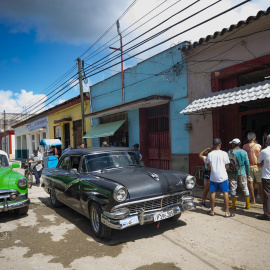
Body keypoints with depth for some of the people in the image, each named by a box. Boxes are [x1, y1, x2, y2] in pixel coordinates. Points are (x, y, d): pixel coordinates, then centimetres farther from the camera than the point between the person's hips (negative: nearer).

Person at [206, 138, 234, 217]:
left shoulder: (210, 154, -1)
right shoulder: (224, 153, -7)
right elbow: (227, 166, 0)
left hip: (213, 176, 3)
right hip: (223, 176, -2)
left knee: (213, 193, 9)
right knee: (225, 193, 5)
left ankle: (212, 211, 19)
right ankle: (227, 212, 8)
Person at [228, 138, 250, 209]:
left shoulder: (230, 152, -7)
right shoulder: (244, 152, -1)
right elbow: (247, 164, 0)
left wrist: (227, 173, 4)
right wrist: (248, 173, 10)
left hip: (233, 173, -1)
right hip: (242, 173, 2)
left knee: (233, 189, 7)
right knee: (245, 188, 12)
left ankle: (234, 205, 12)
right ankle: (247, 205, 17)